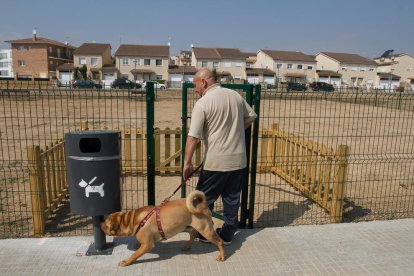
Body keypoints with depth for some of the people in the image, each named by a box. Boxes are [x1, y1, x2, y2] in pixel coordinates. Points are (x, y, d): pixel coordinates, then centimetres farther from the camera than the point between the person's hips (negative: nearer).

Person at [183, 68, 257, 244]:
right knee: (232, 198, 15)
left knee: (204, 199, 13)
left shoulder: (202, 103, -12)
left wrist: (187, 163, -11)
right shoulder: (235, 95, 5)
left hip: (216, 161, -5)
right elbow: (251, 117, 18)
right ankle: (227, 235, 28)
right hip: (239, 159, 6)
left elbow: (193, 137, -16)